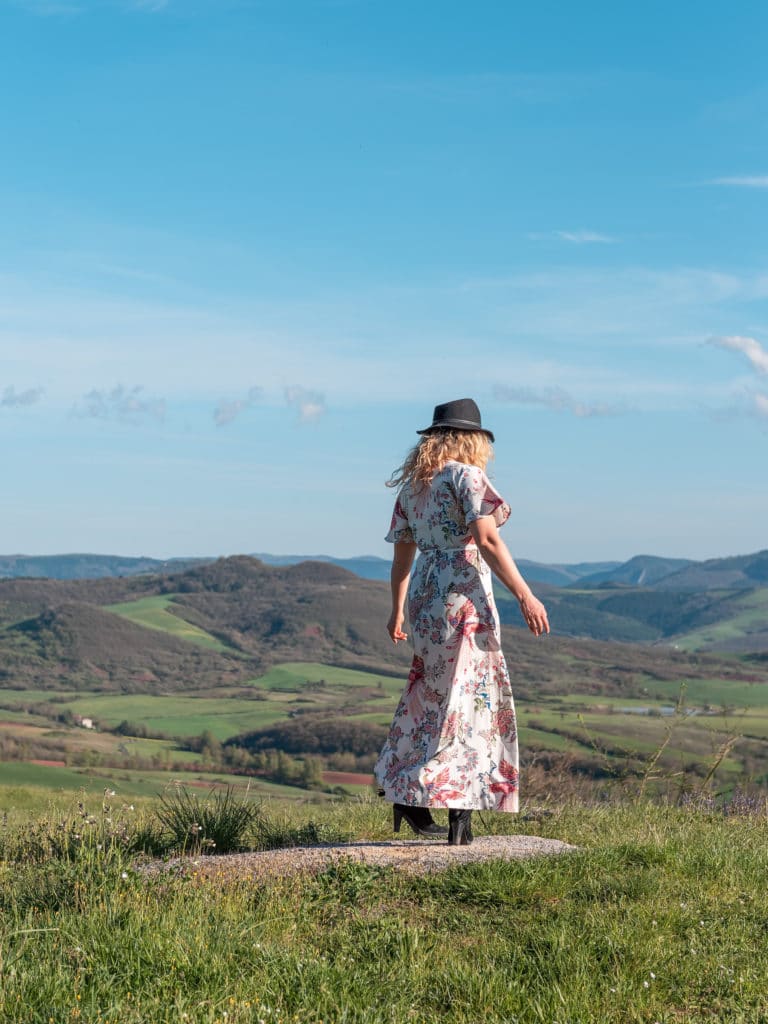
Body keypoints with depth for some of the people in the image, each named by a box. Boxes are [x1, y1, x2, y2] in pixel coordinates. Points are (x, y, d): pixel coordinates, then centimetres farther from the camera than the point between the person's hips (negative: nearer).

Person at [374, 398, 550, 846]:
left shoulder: (412, 484, 14)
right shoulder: (466, 476, -8)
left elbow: (402, 553, 19)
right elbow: (486, 541, -19)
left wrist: (398, 611, 28)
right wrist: (525, 596, -19)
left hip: (425, 598, 7)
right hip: (463, 598, -7)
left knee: (434, 699, 16)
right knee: (468, 701, -2)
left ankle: (407, 794, 13)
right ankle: (459, 815, -3)